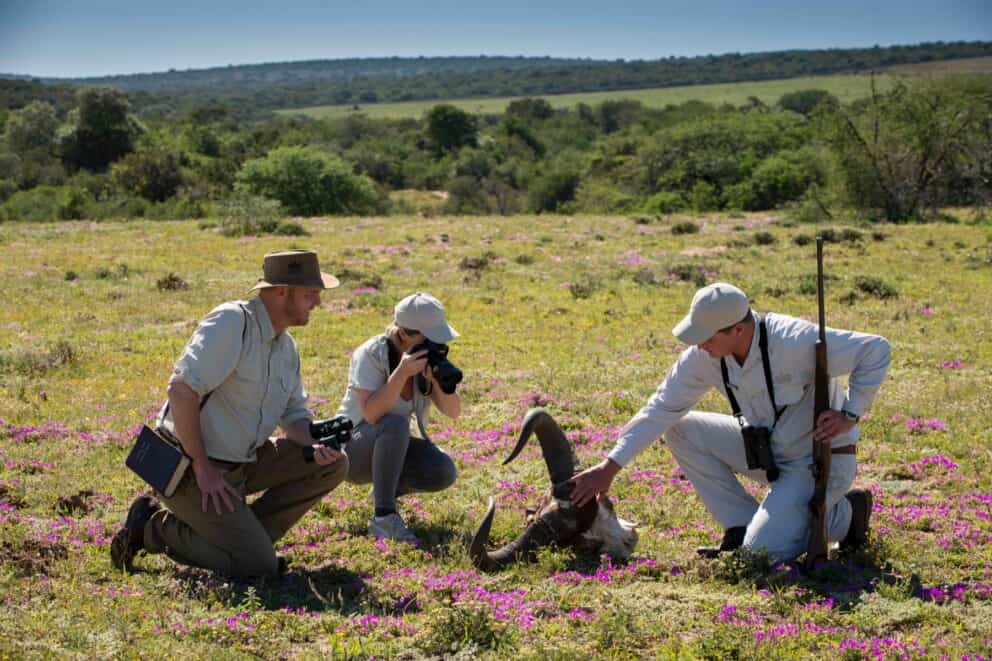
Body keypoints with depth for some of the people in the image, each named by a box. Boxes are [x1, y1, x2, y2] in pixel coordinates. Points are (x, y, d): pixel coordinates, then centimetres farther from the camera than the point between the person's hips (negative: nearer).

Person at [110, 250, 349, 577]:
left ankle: (246, 535, 3)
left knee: (333, 465, -1)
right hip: (189, 465, -9)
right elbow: (182, 390, -27)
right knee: (258, 566, -16)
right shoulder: (231, 322, -19)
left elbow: (294, 415, 14)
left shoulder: (286, 346, 9)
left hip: (241, 461, 9)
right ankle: (155, 528, 1)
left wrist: (316, 445, -10)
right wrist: (203, 468, -24)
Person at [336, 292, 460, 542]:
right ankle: (383, 516, -30)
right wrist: (402, 372, -40)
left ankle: (386, 489, 6)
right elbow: (371, 414, -33)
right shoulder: (371, 354, -22)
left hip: (393, 448, 5)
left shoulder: (429, 357, -6)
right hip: (352, 451, -5)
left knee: (443, 472, -22)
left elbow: (453, 411, -10)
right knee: (395, 425, -36)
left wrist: (437, 378, -28)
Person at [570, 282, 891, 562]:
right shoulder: (702, 357, -11)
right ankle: (742, 529, 0)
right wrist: (610, 466, -10)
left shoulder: (794, 342, -30)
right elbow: (661, 409, -6)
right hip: (768, 450, 7)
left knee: (762, 552, -21)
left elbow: (877, 350, -22)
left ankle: (843, 515, 6)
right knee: (681, 430, -5)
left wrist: (850, 416, -24)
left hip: (821, 459, -7)